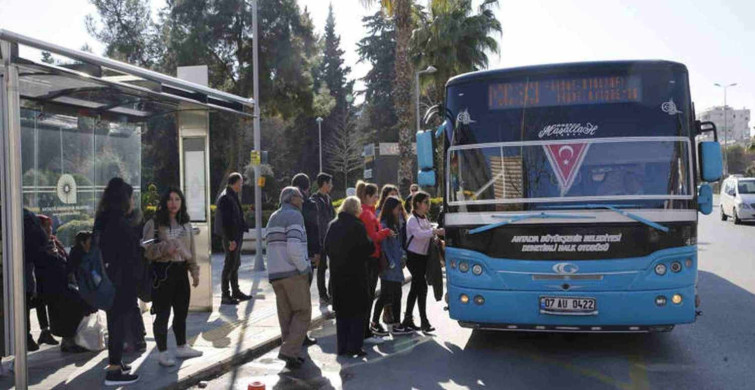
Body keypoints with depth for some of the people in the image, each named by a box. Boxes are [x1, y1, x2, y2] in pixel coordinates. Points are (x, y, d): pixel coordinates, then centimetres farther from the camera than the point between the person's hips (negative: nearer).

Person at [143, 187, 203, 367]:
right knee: (162, 313, 0)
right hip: (162, 271, -6)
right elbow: (147, 250, -12)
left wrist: (194, 271, 13)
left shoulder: (186, 223, 11)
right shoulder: (154, 224, -7)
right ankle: (163, 353, 10)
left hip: (181, 269, 6)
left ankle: (181, 347, 29)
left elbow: (191, 249, 15)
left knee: (182, 311, 14)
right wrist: (164, 248, -27)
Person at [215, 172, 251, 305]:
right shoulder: (225, 198, -16)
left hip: (236, 236, 10)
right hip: (231, 237, -10)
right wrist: (231, 239, -23)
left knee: (235, 264, 17)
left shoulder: (233, 196, 15)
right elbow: (226, 221, -21)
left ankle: (235, 292, 27)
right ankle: (225, 295, 3)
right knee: (230, 265, -4)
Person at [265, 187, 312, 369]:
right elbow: (294, 246, -21)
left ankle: (292, 354, 13)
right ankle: (289, 351, -10)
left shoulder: (273, 217, 19)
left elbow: (272, 245, 17)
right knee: (303, 313, -1)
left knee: (286, 316, 11)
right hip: (293, 273, -8)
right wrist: (304, 267, -11)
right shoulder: (294, 216, -8)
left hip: (275, 273, 8)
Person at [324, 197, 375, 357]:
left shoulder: (333, 225, 4)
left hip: (337, 274, 5)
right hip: (355, 274, -5)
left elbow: (326, 247, 9)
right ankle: (354, 346, 3)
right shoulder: (357, 225, -13)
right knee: (357, 311, 4)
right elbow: (366, 249, -13)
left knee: (341, 312, 12)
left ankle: (342, 347, 15)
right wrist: (374, 245, 6)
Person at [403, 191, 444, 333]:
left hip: (423, 256, 9)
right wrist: (435, 232, -43)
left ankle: (407, 320, 19)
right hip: (413, 256, -9)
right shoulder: (412, 220, -14)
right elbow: (418, 234, -31)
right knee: (422, 287, -12)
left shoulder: (425, 219, 13)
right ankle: (424, 322, -9)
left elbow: (427, 234, 15)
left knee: (415, 288, 12)